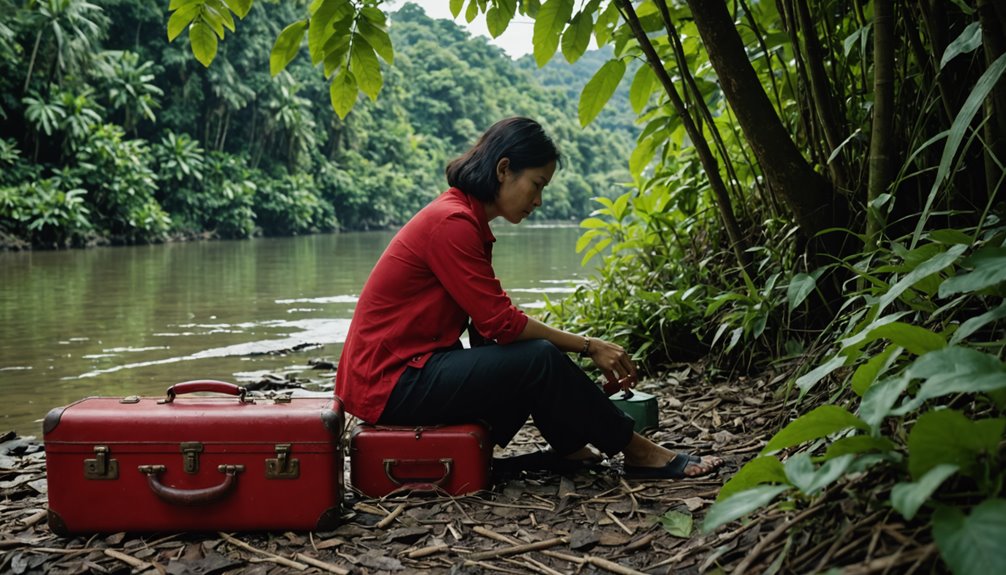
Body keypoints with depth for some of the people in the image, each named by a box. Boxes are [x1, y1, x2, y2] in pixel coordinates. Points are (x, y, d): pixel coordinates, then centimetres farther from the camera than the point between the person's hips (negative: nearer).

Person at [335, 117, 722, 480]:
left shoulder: (466, 219, 11)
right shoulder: (451, 223, -19)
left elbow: (493, 318, 8)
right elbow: (499, 322, -21)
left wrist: (583, 347, -1)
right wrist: (587, 347, -12)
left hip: (409, 369, 10)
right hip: (390, 383, -10)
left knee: (543, 357, 5)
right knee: (540, 361, -18)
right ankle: (637, 453, -3)